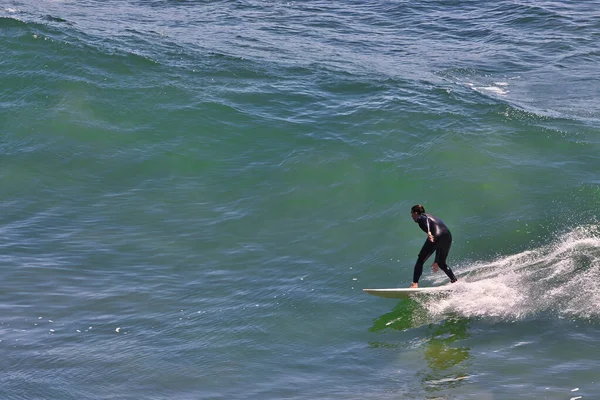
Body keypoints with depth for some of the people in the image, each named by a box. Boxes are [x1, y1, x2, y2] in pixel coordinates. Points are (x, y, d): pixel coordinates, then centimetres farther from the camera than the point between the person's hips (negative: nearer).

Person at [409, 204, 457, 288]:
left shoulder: (420, 217, 15)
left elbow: (426, 220, -14)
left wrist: (428, 232, -34)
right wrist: (436, 261, 41)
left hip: (437, 236, -8)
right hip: (448, 235, 8)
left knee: (420, 260, -3)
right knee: (441, 263, 25)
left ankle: (415, 284, -15)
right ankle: (454, 281, 14)